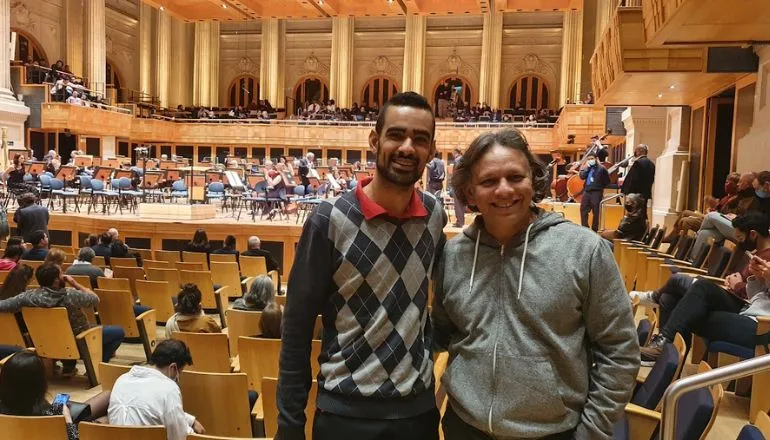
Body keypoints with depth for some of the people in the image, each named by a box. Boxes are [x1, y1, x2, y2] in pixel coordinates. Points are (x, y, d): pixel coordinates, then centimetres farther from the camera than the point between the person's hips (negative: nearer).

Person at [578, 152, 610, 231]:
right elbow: (582, 176, -3)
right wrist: (587, 168, -8)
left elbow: (607, 181, -1)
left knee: (596, 212, -1)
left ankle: (594, 229, 5)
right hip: (587, 191, 6)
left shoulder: (601, 168, -3)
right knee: (583, 209, 6)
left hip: (597, 192, -5)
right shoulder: (587, 168, 13)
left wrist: (600, 186, 0)